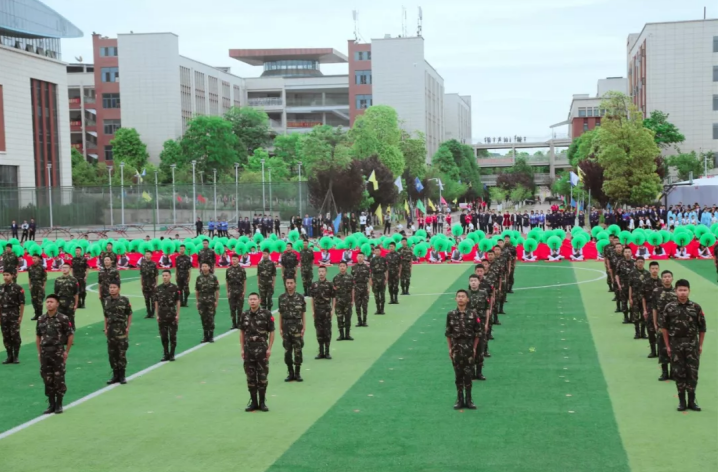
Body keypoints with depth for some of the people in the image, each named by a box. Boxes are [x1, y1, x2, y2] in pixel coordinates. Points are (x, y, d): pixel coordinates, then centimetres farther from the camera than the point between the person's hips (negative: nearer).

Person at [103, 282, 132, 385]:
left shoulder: (124, 300, -6)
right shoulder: (106, 301, 5)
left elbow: (129, 315, -1)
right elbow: (106, 316, 13)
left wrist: (128, 328, -5)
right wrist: (106, 329, 9)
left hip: (121, 331, -4)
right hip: (111, 331, 4)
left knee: (122, 354, -1)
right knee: (112, 353, 7)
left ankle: (122, 376, 9)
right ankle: (115, 375, 17)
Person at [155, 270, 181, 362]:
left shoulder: (175, 288, -4)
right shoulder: (158, 288, 4)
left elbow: (178, 302, -1)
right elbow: (156, 302, 8)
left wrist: (177, 315, -4)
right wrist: (157, 315, 5)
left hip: (172, 316, -2)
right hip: (162, 316, 3)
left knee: (172, 336, 1)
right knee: (163, 336, 7)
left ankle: (172, 355, 11)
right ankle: (165, 355, 16)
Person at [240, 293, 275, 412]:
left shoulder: (266, 314, -6)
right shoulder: (244, 315, 5)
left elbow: (272, 332, -3)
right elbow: (242, 333, 11)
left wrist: (269, 348, -8)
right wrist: (242, 349, 6)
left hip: (262, 349, -3)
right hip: (248, 349, 3)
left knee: (262, 377, 3)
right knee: (250, 377, 7)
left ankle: (262, 402, 13)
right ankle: (253, 402, 16)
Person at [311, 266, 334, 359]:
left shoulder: (329, 284, -1)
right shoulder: (314, 284, 7)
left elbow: (333, 298, 0)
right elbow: (312, 298, 11)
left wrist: (332, 310, -6)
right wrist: (313, 310, 6)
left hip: (326, 311, -3)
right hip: (317, 311, 3)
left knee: (327, 331, -1)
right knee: (319, 331, 6)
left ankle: (327, 352, 6)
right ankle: (321, 352, 13)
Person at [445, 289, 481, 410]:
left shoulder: (473, 314, -6)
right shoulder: (451, 314, -1)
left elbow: (478, 333, 0)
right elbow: (448, 333, 6)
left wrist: (474, 348, -2)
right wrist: (450, 348, 4)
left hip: (469, 348, -1)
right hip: (456, 348, 1)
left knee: (468, 374, 2)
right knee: (458, 374, 7)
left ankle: (468, 400, 11)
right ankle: (459, 400, 16)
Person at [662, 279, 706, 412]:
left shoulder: (696, 307, -3)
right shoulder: (669, 308, -3)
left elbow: (702, 328, 3)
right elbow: (664, 328, 2)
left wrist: (700, 345, 3)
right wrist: (667, 346, 1)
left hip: (692, 344, 0)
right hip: (676, 344, 0)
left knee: (692, 372, 2)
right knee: (679, 372, 6)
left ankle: (692, 400, 13)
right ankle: (681, 400, 15)